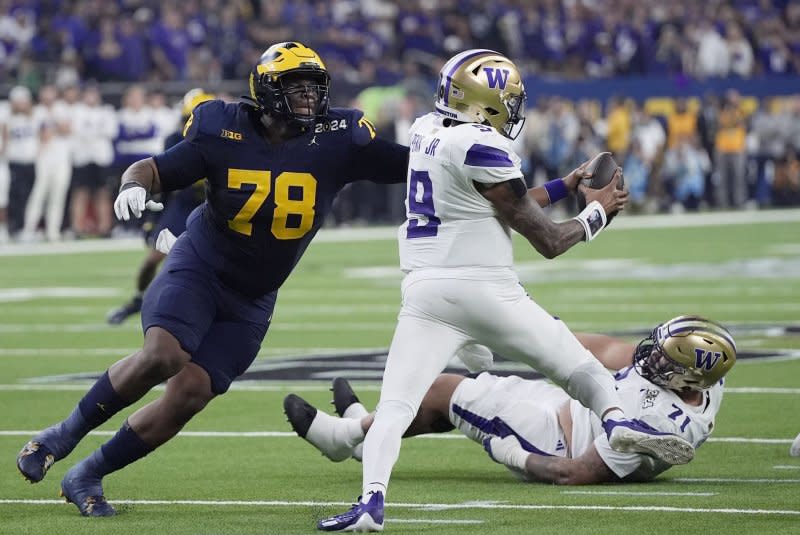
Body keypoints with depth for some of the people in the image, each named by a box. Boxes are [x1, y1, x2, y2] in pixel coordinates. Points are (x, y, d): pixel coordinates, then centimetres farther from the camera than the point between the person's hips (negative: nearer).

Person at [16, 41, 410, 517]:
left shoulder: (335, 142, -9)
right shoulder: (224, 134, -11)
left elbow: (409, 166, -6)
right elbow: (156, 170, -6)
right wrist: (134, 185, -27)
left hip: (250, 303, 3)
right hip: (198, 268, -3)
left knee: (190, 392, -10)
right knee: (162, 356, -28)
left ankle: (87, 477, 6)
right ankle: (65, 435, -7)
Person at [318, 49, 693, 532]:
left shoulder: (426, 131, 11)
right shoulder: (482, 149, -11)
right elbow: (548, 242, -5)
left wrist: (566, 186, 25)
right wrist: (599, 210, 10)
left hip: (426, 293, 5)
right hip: (485, 290, -5)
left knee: (395, 406, -2)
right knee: (580, 366, 10)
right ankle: (617, 419, -17)